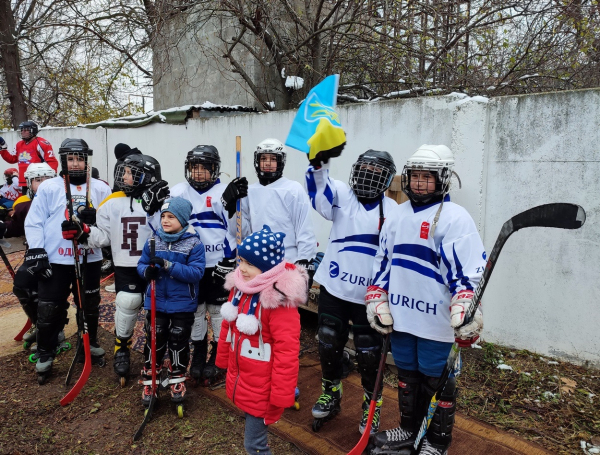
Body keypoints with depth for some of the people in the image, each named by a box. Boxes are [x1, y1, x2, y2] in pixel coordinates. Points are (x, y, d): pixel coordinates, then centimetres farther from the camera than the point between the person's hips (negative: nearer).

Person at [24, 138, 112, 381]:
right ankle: (45, 354, 24)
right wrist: (36, 252, -7)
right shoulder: (48, 187, -1)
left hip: (89, 259, 2)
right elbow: (34, 222, 0)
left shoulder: (100, 189, 4)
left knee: (90, 306, 16)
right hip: (55, 260, -2)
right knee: (49, 309, 4)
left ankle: (90, 344, 37)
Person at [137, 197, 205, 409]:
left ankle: (177, 382, 32)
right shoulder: (153, 241, 0)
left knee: (179, 345, 13)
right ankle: (148, 382, 27)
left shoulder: (194, 243, -12)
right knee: (154, 343, 10)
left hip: (183, 305, -2)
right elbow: (141, 264, 7)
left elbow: (196, 272, -21)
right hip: (156, 303, 2)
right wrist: (147, 271, -18)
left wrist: (167, 265, -29)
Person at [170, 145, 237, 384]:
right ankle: (198, 353, 29)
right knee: (194, 309, 13)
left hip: (218, 263, -3)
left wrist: (229, 260, -8)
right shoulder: (178, 191, 2)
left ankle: (218, 356, 22)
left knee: (218, 310, 8)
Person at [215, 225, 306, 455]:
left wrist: (281, 396, -19)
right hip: (240, 379, 7)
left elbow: (287, 351, -23)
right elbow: (228, 327, 11)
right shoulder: (240, 286, -2)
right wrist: (223, 362, 19)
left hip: (261, 389, -7)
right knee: (255, 433, 24)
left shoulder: (279, 300, -26)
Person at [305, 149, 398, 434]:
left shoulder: (393, 211, -1)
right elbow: (319, 189, -21)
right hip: (334, 288, 2)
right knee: (329, 346, 13)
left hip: (369, 295, -1)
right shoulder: (341, 194, 0)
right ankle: (331, 394, 38)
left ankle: (372, 403, 31)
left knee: (369, 353, 6)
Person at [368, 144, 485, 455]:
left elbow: (468, 270, -17)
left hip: (437, 320, -6)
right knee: (407, 374, 21)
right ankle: (409, 429, 41)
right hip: (401, 315, 6)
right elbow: (382, 261, 15)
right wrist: (378, 302, 11)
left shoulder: (455, 218, -10)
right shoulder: (396, 216, 10)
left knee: (438, 381, 10)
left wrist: (465, 313, -26)